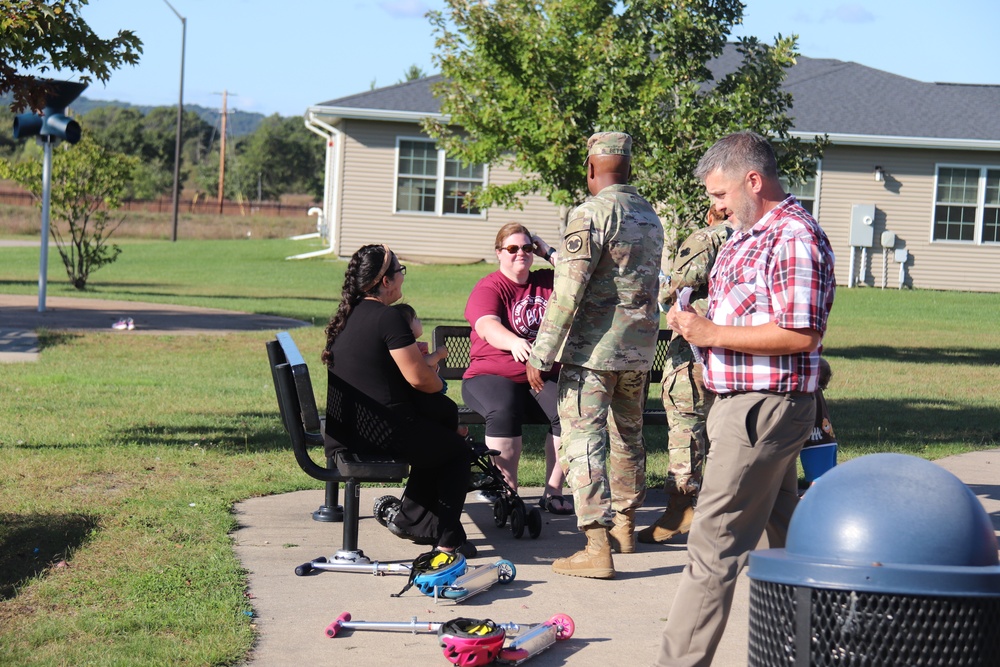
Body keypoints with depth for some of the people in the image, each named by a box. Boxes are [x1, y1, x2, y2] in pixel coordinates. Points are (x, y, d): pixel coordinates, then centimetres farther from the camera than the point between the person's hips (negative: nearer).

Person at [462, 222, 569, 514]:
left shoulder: (547, 281, 16)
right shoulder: (488, 288, -1)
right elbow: (488, 326, -20)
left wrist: (550, 253, 6)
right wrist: (514, 343, -41)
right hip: (492, 376, -3)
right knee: (504, 411, -37)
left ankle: (553, 492, -19)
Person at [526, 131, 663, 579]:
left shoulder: (592, 214, -13)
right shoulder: (650, 216, 11)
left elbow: (569, 290, -19)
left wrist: (541, 354, -14)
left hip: (593, 348, -8)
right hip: (640, 347, 8)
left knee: (584, 440, -8)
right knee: (629, 437, 20)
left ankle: (598, 546, -15)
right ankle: (624, 527, 33)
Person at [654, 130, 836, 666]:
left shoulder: (794, 239, -15)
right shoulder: (746, 236, 17)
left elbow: (800, 335, -23)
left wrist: (711, 333, -20)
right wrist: (692, 321, 9)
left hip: (763, 409, -10)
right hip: (740, 399, 10)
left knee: (714, 542, -10)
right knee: (784, 533, 16)